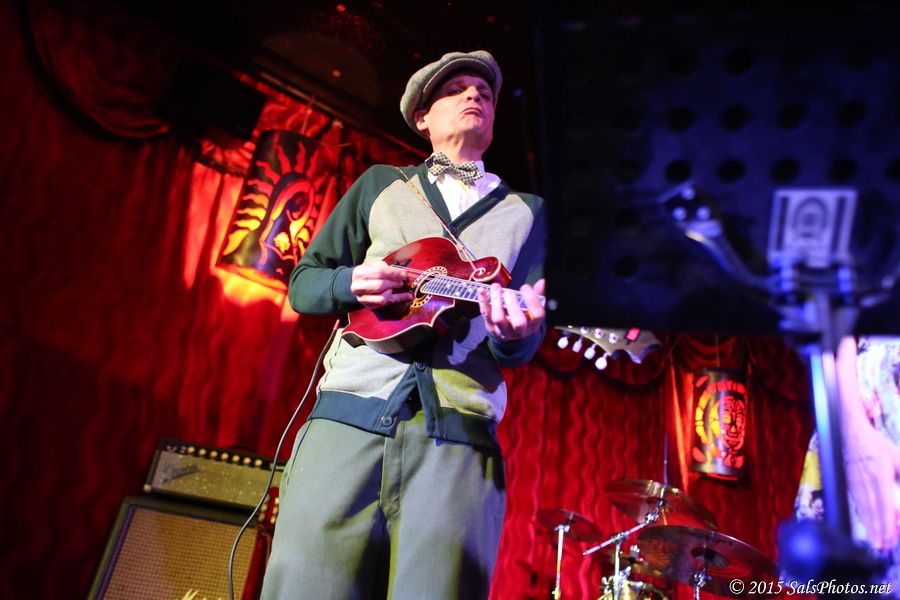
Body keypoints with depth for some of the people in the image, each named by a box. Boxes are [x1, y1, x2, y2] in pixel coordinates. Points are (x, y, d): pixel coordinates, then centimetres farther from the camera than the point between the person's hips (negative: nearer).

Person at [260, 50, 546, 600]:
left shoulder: (526, 212, 19)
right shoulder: (380, 184, 20)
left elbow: (525, 344, 10)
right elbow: (303, 282, 18)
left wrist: (515, 332, -15)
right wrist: (350, 284, -5)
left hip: (459, 436, 0)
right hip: (348, 417, 1)